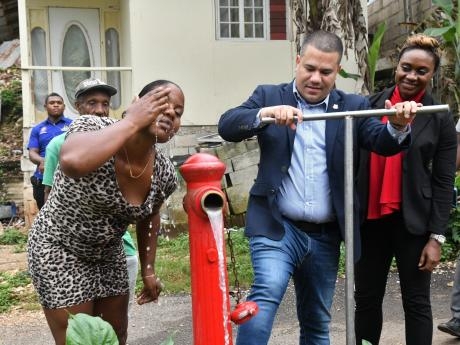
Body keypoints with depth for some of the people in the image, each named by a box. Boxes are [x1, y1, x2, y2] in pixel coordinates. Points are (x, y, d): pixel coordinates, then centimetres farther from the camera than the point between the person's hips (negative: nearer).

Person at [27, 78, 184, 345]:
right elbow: (73, 162, -50)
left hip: (108, 253, 6)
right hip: (60, 249, -6)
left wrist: (148, 270, 10)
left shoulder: (165, 173, -11)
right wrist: (131, 121, -39)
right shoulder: (92, 127, -26)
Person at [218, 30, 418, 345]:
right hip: (277, 227, -3)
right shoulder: (269, 96, 3)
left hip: (326, 236, 3)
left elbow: (383, 142, -6)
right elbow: (227, 126, -11)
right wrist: (265, 114, -29)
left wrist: (399, 125, -29)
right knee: (268, 291, -27)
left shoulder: (353, 106, 7)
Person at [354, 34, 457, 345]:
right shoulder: (371, 105, 2)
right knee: (366, 298, 12)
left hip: (413, 221, -2)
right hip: (370, 218, 2)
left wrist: (436, 237, -8)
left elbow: (443, 181, -3)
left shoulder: (440, 118, -3)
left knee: (416, 302, 8)